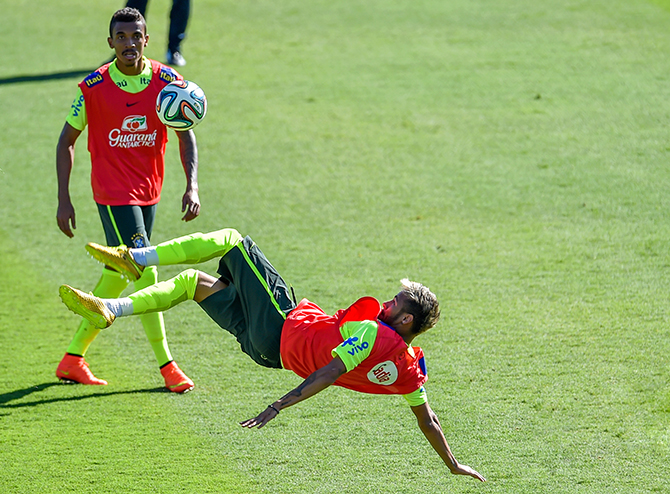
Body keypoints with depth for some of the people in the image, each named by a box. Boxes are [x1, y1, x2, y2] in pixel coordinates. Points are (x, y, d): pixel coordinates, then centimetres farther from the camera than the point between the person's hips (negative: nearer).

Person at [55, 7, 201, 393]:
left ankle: (73, 359, 25)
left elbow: (185, 133, -4)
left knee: (118, 275, 13)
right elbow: (68, 139, -1)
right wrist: (64, 199, -6)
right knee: (146, 272, -14)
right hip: (113, 192, -5)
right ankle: (167, 365, -9)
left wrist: (192, 185, -19)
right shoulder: (94, 87, -11)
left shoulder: (168, 81, -4)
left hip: (148, 192, 5)